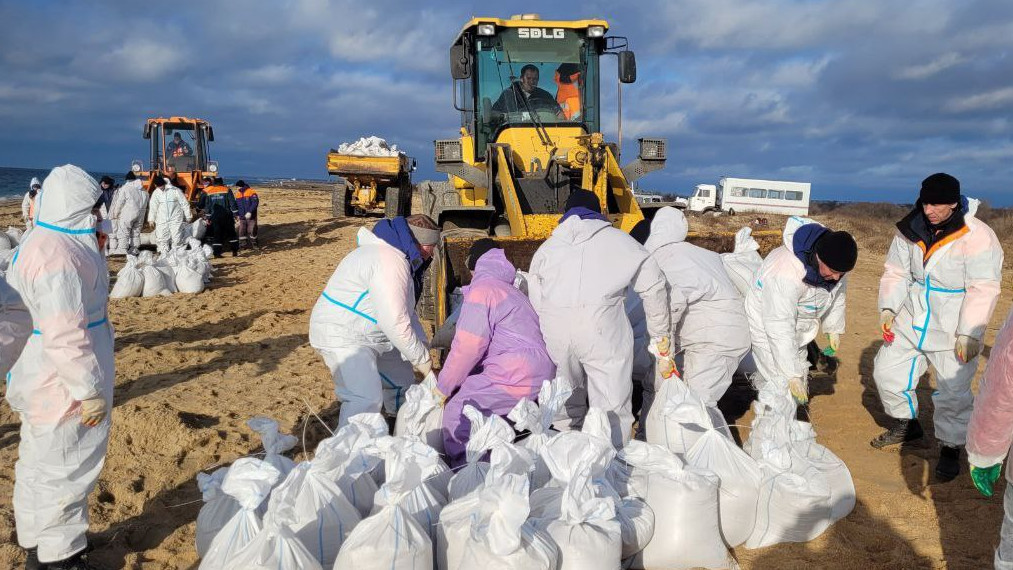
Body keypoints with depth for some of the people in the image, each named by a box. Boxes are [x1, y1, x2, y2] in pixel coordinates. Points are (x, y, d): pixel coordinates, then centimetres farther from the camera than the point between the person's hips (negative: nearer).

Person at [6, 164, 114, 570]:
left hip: (46, 379, 11)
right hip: (63, 385, -11)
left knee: (44, 466, 24)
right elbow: (66, 337, -28)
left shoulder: (41, 243, 7)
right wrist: (90, 391, -22)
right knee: (63, 469, 5)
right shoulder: (59, 256, -27)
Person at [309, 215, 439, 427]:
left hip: (374, 336, 11)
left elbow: (406, 312, 15)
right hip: (343, 337, -11)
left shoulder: (399, 257, 9)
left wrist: (422, 347, 5)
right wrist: (421, 358, -18)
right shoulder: (389, 261, -27)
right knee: (365, 400, -25)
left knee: (400, 382, 22)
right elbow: (395, 322, -29)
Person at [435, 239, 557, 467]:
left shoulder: (482, 290, -5)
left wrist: (444, 387, 1)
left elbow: (468, 347, -11)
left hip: (518, 376, -10)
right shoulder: (509, 290, 26)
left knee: (457, 412, -9)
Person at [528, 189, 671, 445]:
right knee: (612, 405, 3)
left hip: (554, 329, 3)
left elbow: (535, 300, 19)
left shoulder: (546, 247, 24)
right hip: (602, 328, -3)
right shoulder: (618, 240, 16)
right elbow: (653, 286, 15)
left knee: (566, 403, 19)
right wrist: (660, 334, 24)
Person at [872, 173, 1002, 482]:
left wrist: (968, 334, -22)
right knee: (886, 370, 12)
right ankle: (906, 425, 34)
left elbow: (983, 291, -19)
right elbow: (895, 272, 5)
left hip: (952, 332, -6)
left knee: (953, 393, -2)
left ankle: (950, 448, 20)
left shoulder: (977, 237, -19)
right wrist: (888, 308, -8)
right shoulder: (911, 231, -3)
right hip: (911, 322, 6)